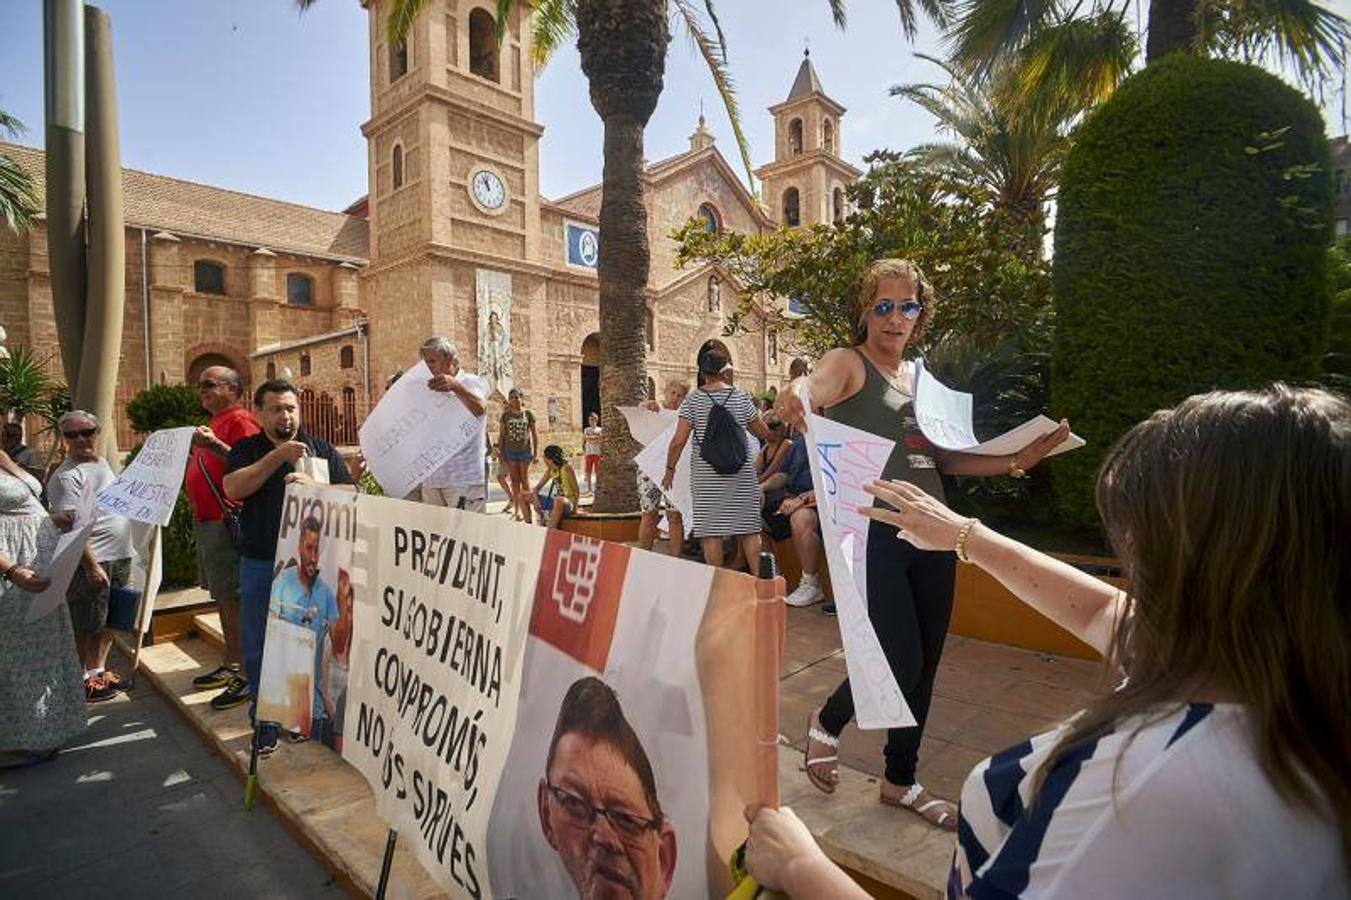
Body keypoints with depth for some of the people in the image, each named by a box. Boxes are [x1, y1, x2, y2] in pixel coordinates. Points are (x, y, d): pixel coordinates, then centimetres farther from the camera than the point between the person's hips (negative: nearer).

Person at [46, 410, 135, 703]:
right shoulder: (66, 476, -14)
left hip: (119, 558, 8)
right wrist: (92, 565, -24)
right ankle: (81, 680, 17)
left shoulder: (102, 463, 12)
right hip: (92, 561, -8)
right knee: (85, 627, 4)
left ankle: (98, 670, 32)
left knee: (107, 622, 18)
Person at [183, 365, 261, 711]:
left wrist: (214, 446, -32)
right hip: (205, 520, 10)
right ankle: (231, 666, 28)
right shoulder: (214, 423, 20)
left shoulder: (240, 420, -11)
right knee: (223, 598, 16)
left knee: (233, 599, -8)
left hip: (226, 522, -10)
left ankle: (248, 676, -1)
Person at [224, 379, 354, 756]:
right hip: (259, 563, 1)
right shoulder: (246, 450, 8)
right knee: (259, 646, 9)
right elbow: (233, 489, -10)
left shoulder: (321, 449, 7)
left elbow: (350, 494, -1)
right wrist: (278, 456, -16)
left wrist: (312, 486, -18)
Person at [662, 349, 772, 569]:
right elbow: (764, 433, 10)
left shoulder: (693, 399, -3)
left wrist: (669, 469, 4)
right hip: (741, 473, 2)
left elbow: (678, 441, -8)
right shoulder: (741, 396, 2)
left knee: (711, 532, 3)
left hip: (707, 474, -2)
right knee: (748, 530, 9)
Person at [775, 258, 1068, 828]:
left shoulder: (921, 376, 16)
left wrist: (1018, 460, 6)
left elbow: (942, 460, 17)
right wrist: (794, 397, -52)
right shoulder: (848, 363, -4)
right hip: (872, 532, -7)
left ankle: (900, 781, 33)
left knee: (925, 664, 13)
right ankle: (828, 722, 23)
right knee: (901, 664, -8)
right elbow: (812, 387, -28)